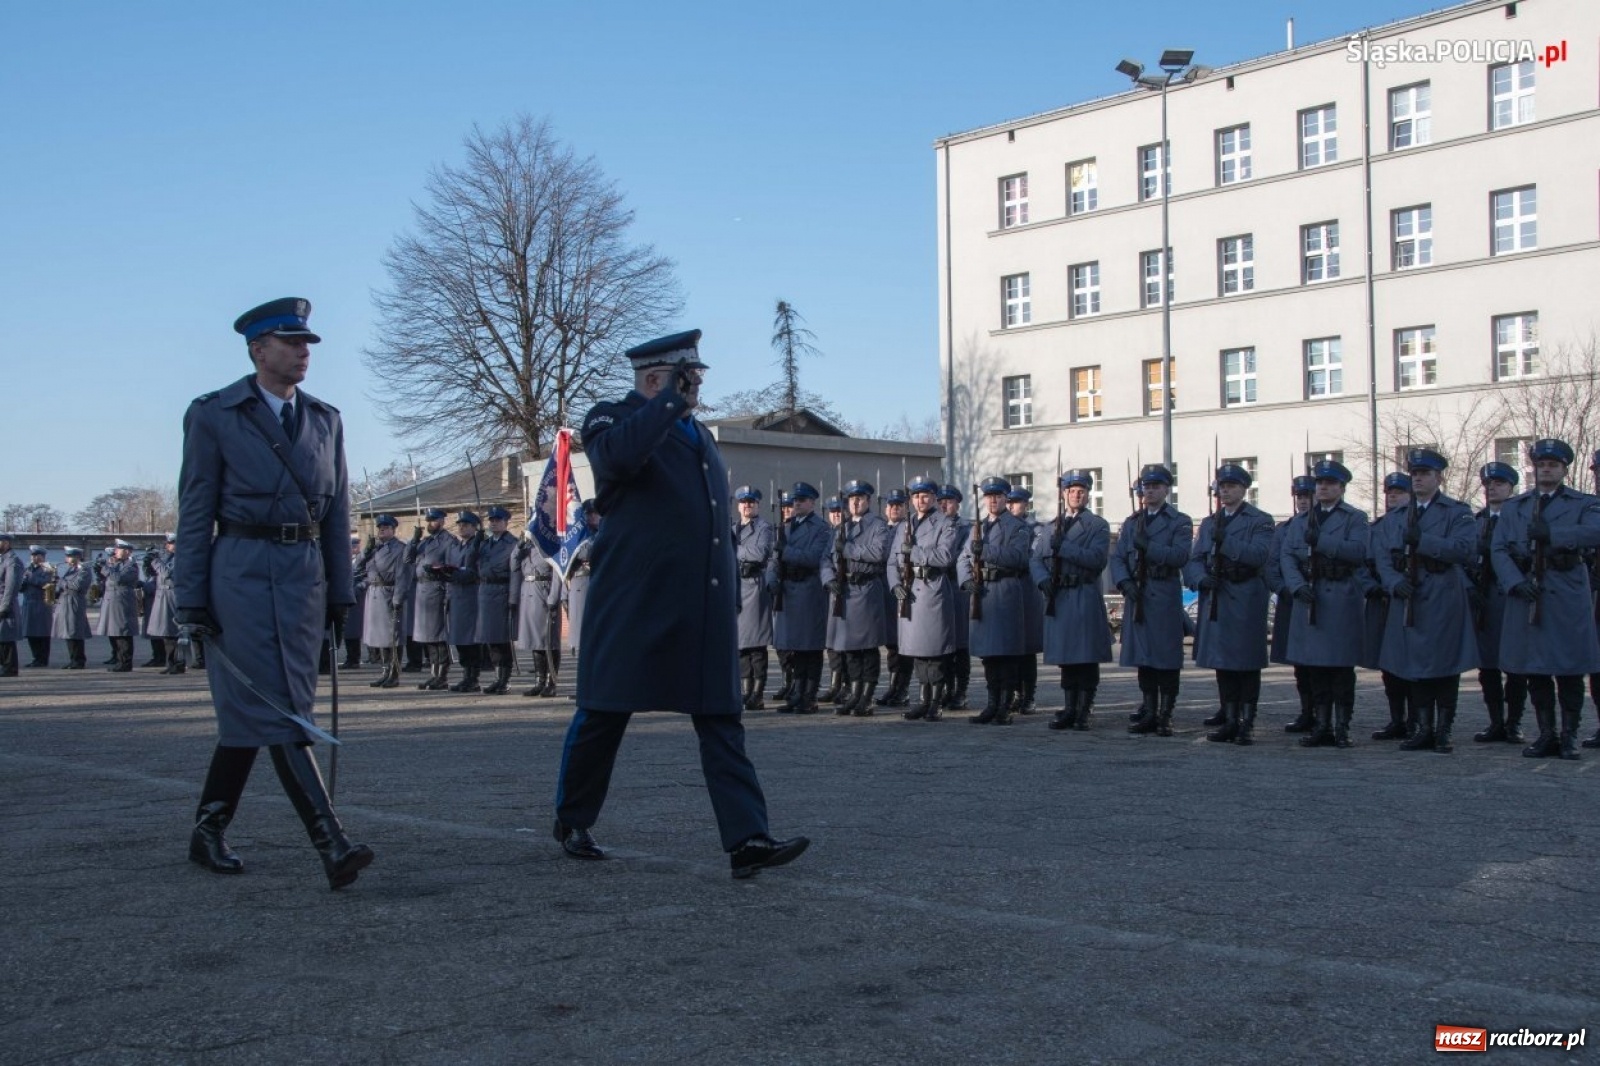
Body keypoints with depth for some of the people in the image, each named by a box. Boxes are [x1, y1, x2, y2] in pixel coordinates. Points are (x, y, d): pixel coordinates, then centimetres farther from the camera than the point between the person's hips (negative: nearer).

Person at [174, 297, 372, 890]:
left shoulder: (325, 420, 14)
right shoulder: (213, 416, 2)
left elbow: (337, 510, 14)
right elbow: (196, 511, 0)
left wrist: (340, 592, 9)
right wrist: (192, 600, -5)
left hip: (305, 574, 4)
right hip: (242, 570, -4)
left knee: (248, 711, 9)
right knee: (276, 712, -9)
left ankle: (209, 833, 22)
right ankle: (330, 844, -14)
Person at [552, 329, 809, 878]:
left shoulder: (699, 434, 20)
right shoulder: (611, 419, -2)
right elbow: (618, 454, -29)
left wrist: (732, 601, 21)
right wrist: (672, 400, -20)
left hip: (705, 609, 6)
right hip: (633, 605, -6)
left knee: (723, 720, -2)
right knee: (604, 714, 7)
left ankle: (747, 841, -6)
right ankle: (572, 822, 25)